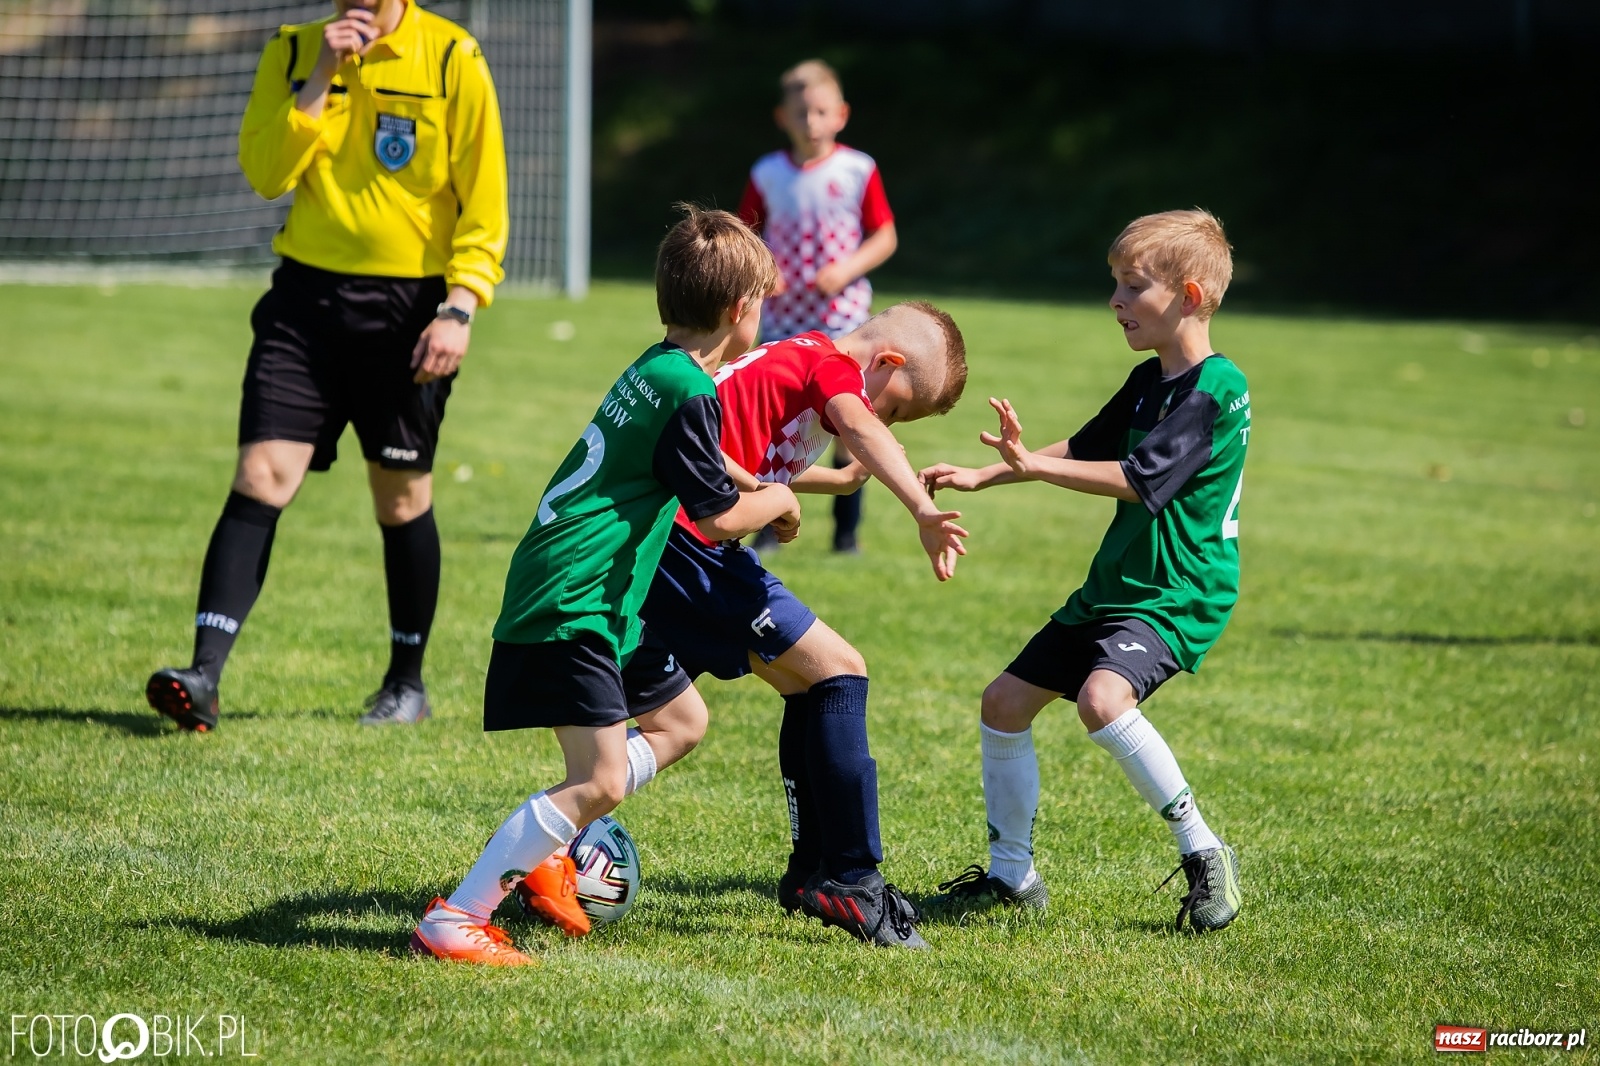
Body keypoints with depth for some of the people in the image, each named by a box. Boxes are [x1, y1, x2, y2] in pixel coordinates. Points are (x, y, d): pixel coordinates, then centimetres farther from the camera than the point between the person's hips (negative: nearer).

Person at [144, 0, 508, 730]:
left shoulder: (452, 59, -5)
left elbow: (484, 203, -4)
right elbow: (264, 173, -5)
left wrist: (459, 307, -13)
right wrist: (319, 79, -13)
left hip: (407, 304, -2)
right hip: (308, 292, 2)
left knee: (401, 500, 8)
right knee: (260, 478, -9)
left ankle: (407, 683, 24)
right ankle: (204, 676, -14)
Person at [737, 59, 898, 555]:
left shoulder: (858, 171, -5)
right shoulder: (767, 175, 0)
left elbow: (886, 237, 0)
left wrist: (848, 269, -16)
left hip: (843, 318, -1)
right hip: (783, 319, 1)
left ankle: (847, 528, 12)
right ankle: (769, 527, 10)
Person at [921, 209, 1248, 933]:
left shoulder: (1215, 390, -17)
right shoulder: (1149, 381, 11)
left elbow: (1138, 479, -25)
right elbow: (1085, 447, 25)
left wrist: (1032, 465, -25)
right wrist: (982, 478, 19)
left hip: (1178, 595, -10)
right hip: (1116, 582, 10)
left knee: (1103, 698, -33)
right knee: (1005, 702, 9)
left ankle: (1204, 854, -19)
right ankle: (1012, 873, 21)